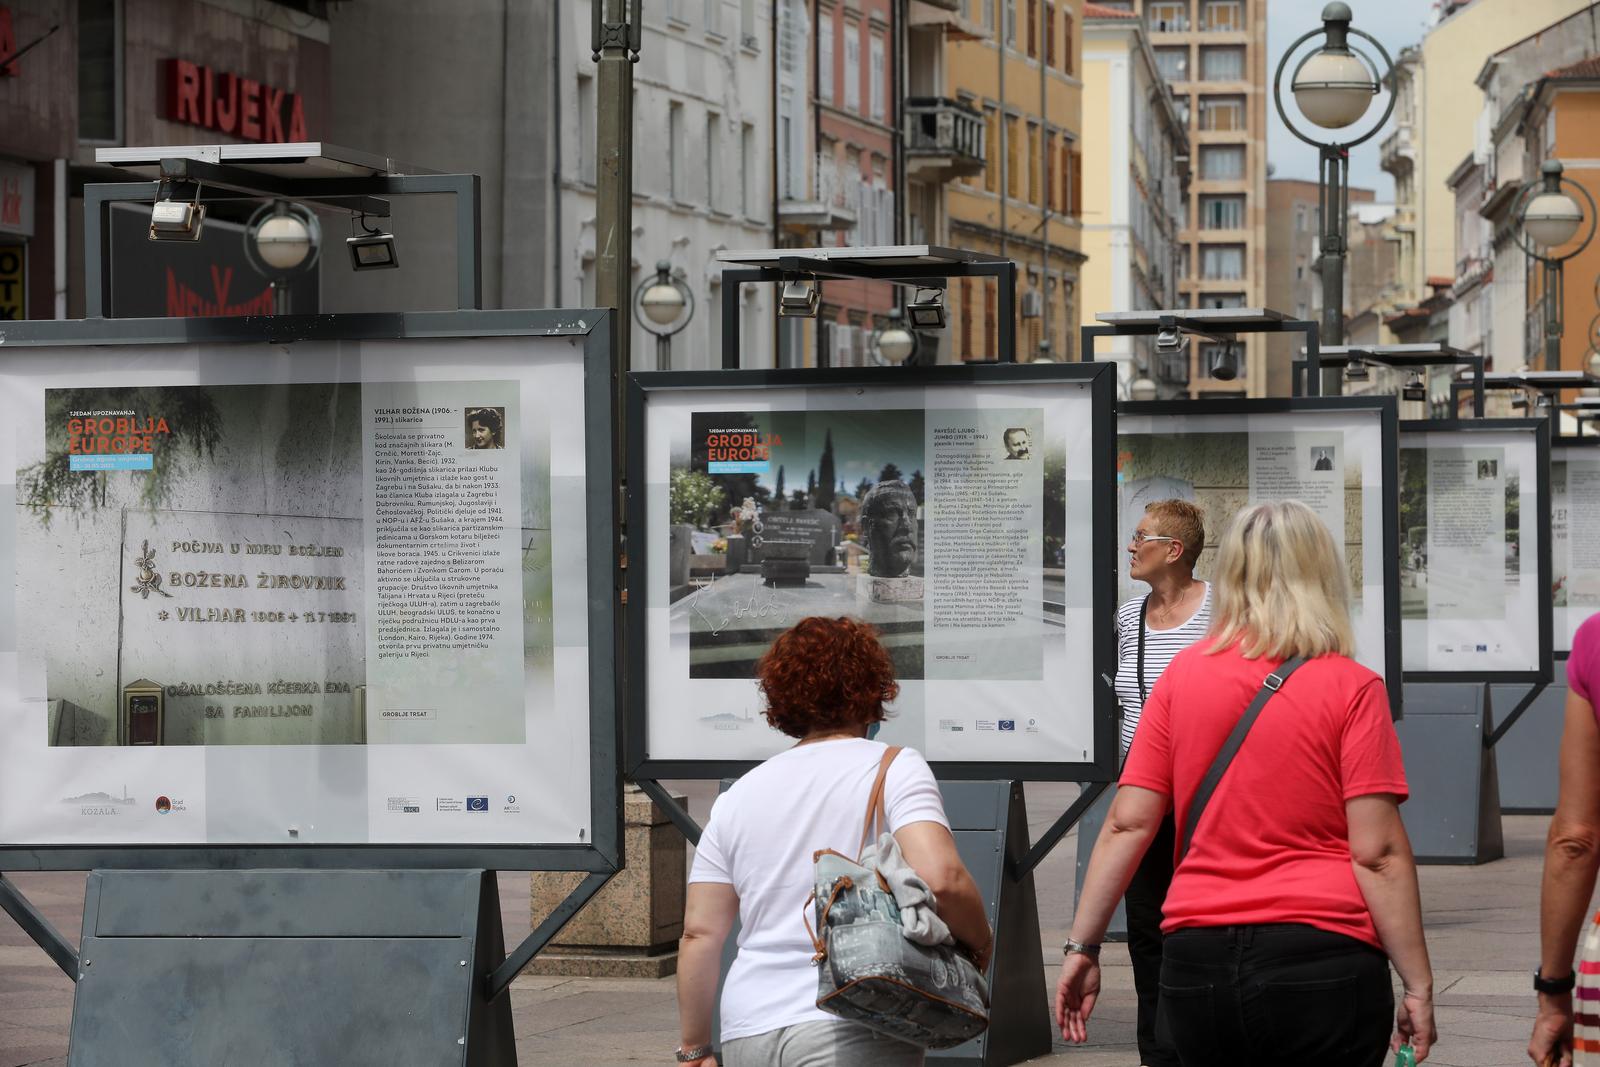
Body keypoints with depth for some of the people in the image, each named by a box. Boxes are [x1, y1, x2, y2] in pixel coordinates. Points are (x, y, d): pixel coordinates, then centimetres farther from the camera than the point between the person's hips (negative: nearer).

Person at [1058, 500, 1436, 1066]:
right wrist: (1418, 986, -4)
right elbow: (1377, 853, -8)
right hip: (1320, 957, -3)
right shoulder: (1351, 688, -3)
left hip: (1196, 956, 3)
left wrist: (1082, 947, 8)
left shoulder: (1182, 674, 6)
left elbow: (1127, 823, 3)